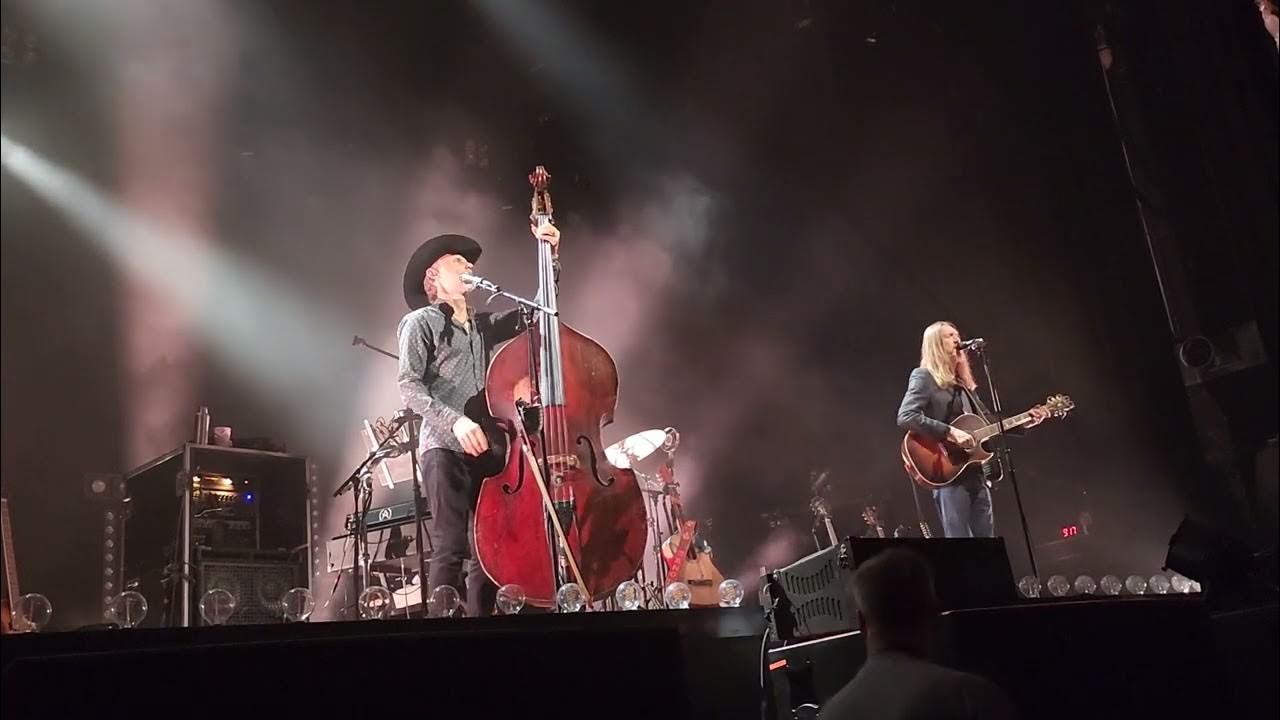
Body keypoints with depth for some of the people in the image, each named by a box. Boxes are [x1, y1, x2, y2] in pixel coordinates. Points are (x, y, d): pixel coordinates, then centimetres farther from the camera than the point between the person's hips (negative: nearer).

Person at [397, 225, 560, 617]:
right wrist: (453, 420, -19)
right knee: (450, 547, -14)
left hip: (488, 449, 6)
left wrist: (551, 259, 10)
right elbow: (409, 386, -5)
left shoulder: (485, 326, 23)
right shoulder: (422, 322, 7)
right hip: (445, 449, -5)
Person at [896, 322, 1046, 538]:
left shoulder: (962, 382, 20)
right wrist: (950, 432, -24)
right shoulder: (924, 377, -4)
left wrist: (1023, 423, 11)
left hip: (977, 474, 8)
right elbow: (905, 417, -19)